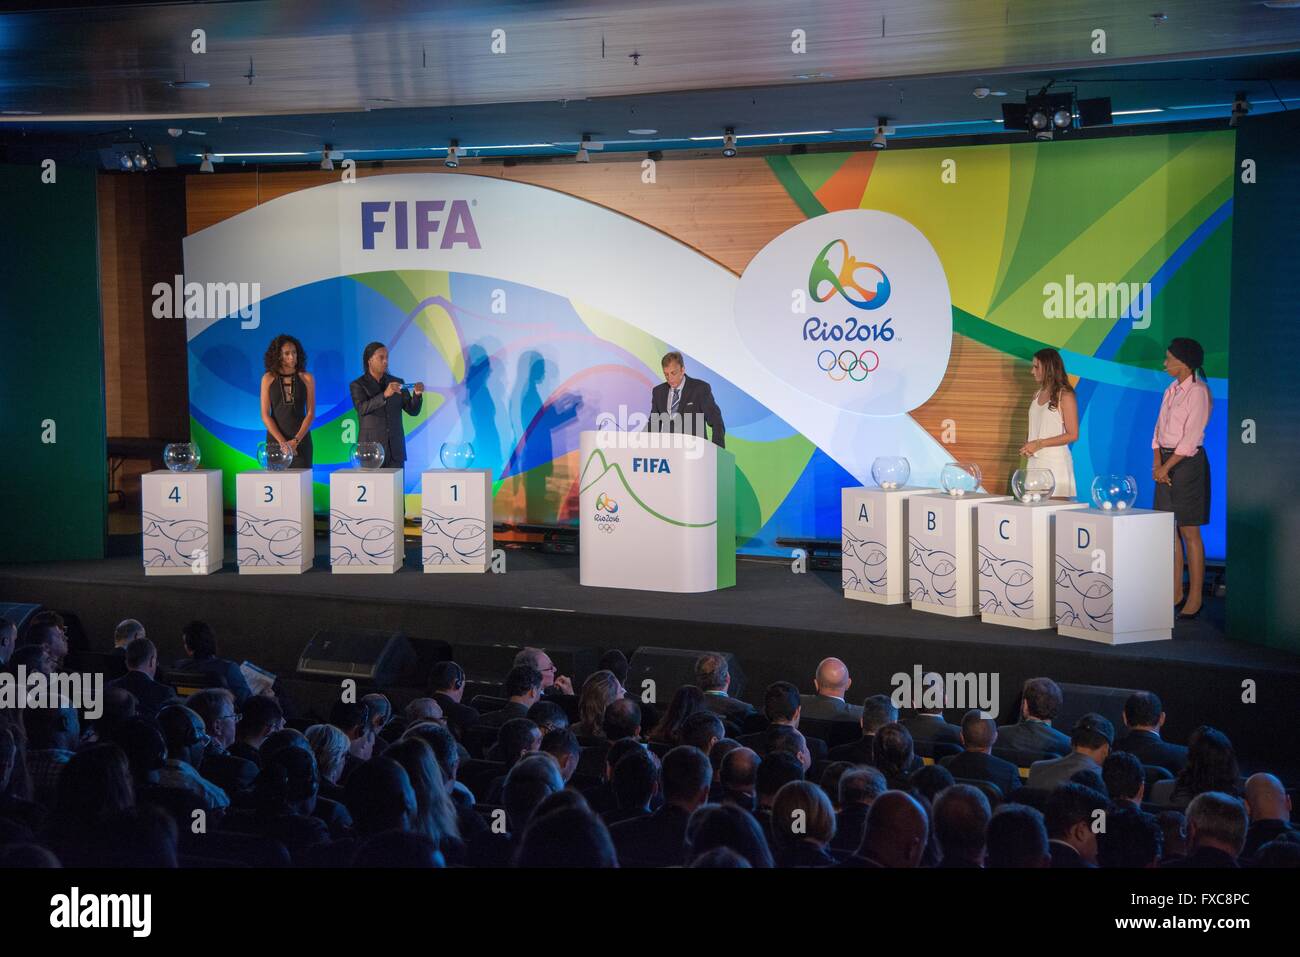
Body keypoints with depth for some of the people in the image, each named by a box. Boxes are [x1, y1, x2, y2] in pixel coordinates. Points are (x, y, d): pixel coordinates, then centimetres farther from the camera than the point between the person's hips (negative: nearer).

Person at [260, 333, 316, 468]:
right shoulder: (268, 378, 2)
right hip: (275, 439, 0)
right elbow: (265, 415, -1)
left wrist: (296, 440, -12)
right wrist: (282, 441, -12)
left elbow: (311, 413, 0)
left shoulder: (306, 378, 3)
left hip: (301, 438, 0)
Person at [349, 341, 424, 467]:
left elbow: (412, 410, 6)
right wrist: (385, 395, -32)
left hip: (395, 450, 3)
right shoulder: (358, 385, -1)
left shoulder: (396, 382, 10)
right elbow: (362, 408, -19)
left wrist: (417, 394, -15)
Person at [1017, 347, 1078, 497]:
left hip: (1056, 461, -6)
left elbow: (1073, 435, -10)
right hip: (1035, 462, 6)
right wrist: (1028, 446, 3)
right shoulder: (1037, 395, 16)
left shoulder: (1065, 396, -5)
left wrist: (1039, 444, -13)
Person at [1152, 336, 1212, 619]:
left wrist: (1166, 467, -14)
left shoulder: (1198, 392, -11)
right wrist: (1157, 462, -1)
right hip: (1167, 462, 8)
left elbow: (1191, 438, -16)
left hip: (1188, 463, -8)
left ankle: (1195, 598, -2)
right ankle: (1175, 593, 14)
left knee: (1189, 532, -6)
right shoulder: (1171, 391, 14)